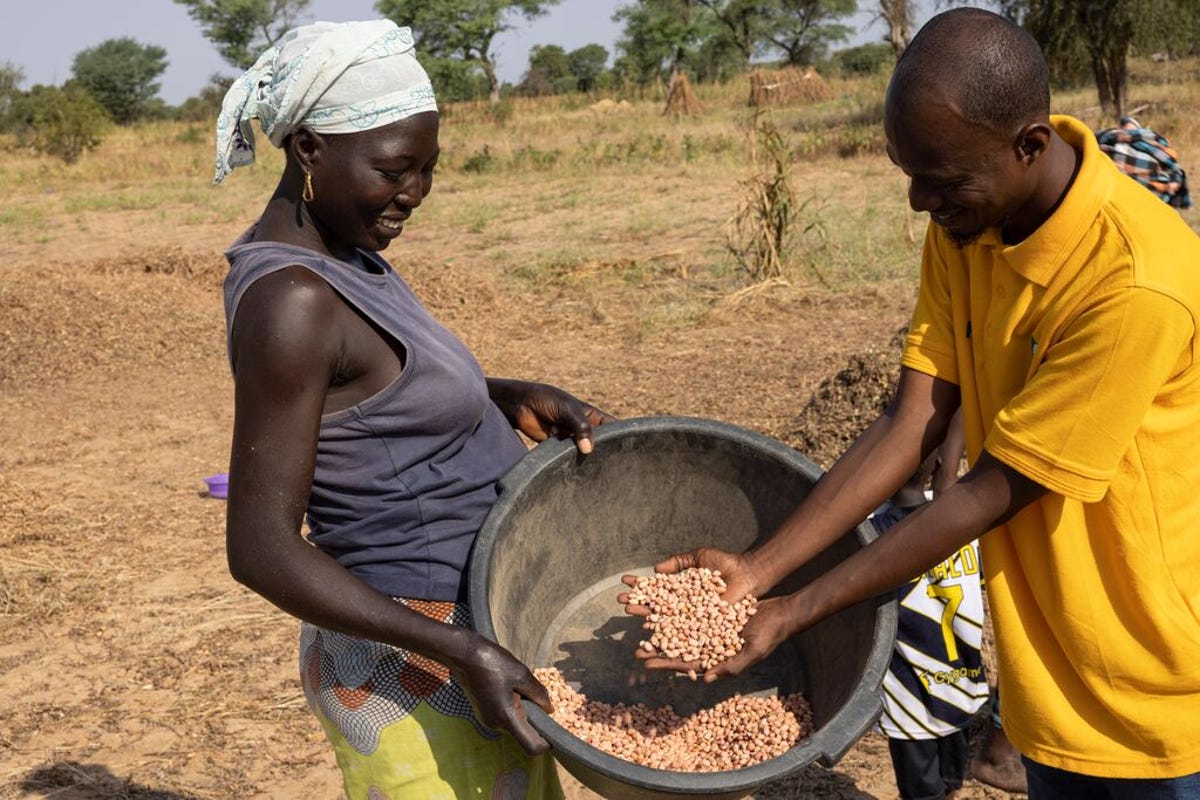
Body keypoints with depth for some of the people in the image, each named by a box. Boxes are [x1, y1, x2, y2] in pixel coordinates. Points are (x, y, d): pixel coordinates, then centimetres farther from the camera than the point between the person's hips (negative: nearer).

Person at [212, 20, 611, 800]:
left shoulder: (335, 257, 4)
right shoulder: (291, 300, -23)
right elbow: (262, 548, -24)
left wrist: (519, 399, 4)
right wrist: (462, 650, -28)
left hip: (459, 641, 9)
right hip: (415, 674, -9)